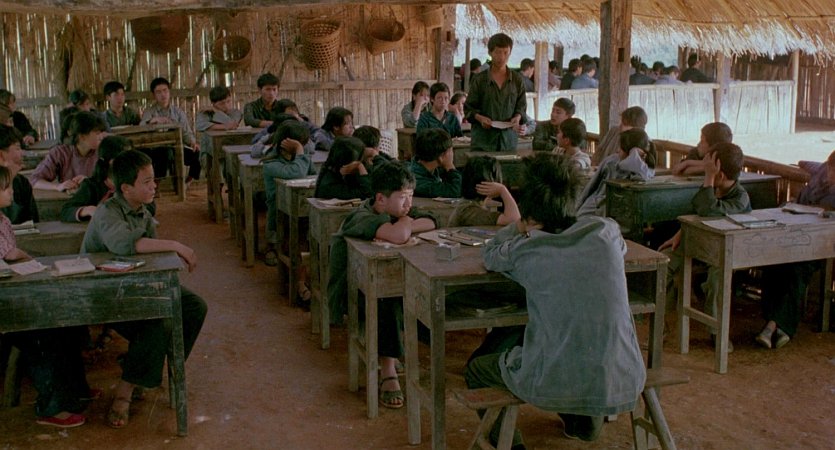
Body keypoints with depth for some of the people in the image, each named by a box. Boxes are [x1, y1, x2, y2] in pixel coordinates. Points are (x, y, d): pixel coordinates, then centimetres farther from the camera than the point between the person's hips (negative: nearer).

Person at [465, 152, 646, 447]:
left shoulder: (525, 250, -10)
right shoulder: (606, 231, -3)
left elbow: (489, 256, 13)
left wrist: (519, 228, 31)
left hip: (553, 387, -3)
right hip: (623, 385, 4)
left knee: (476, 369, 25)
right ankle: (587, 422, 49)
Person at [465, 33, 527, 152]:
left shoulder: (517, 79, 8)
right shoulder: (479, 79, 3)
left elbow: (521, 105, 13)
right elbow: (469, 107, 6)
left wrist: (518, 117, -8)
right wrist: (479, 118, -14)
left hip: (508, 138, 2)